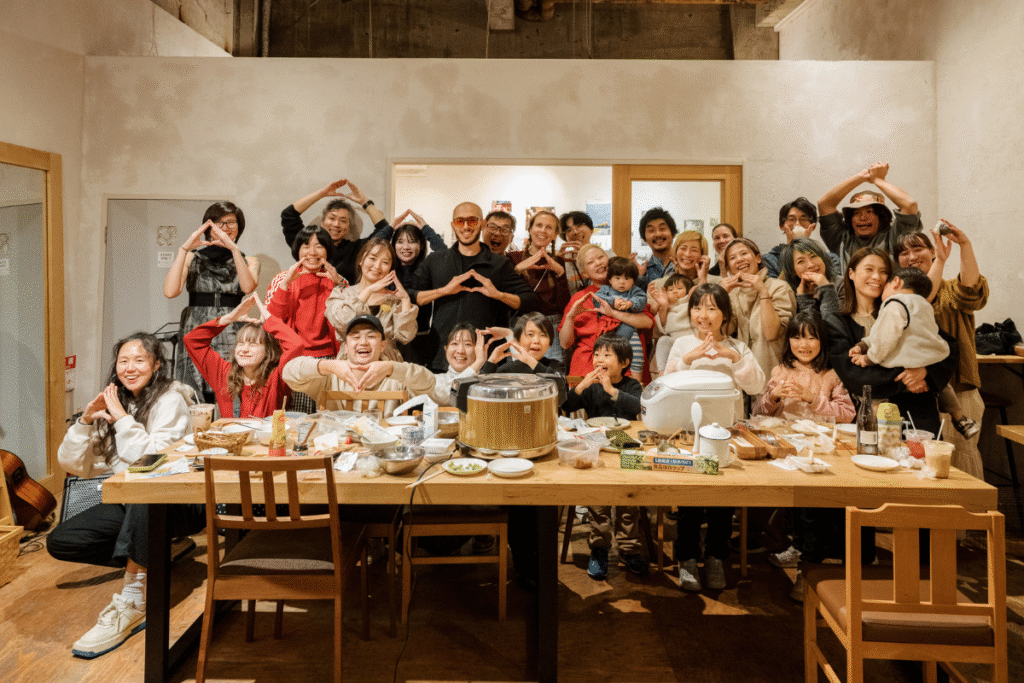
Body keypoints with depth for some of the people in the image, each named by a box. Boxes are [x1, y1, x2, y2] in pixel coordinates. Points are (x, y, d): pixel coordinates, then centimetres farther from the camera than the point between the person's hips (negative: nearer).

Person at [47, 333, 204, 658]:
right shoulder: (113, 400, 9)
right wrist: (86, 420, -9)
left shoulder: (171, 399, -10)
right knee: (59, 541, -6)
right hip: (130, 505, 7)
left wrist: (122, 417, -19)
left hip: (178, 501, -7)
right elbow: (73, 465, 6)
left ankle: (132, 600, -32)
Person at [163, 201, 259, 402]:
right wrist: (184, 249, -5)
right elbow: (170, 292, -4)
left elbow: (248, 287, -10)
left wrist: (234, 249, -14)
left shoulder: (249, 261, 13)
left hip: (231, 337, 0)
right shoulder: (192, 258, 13)